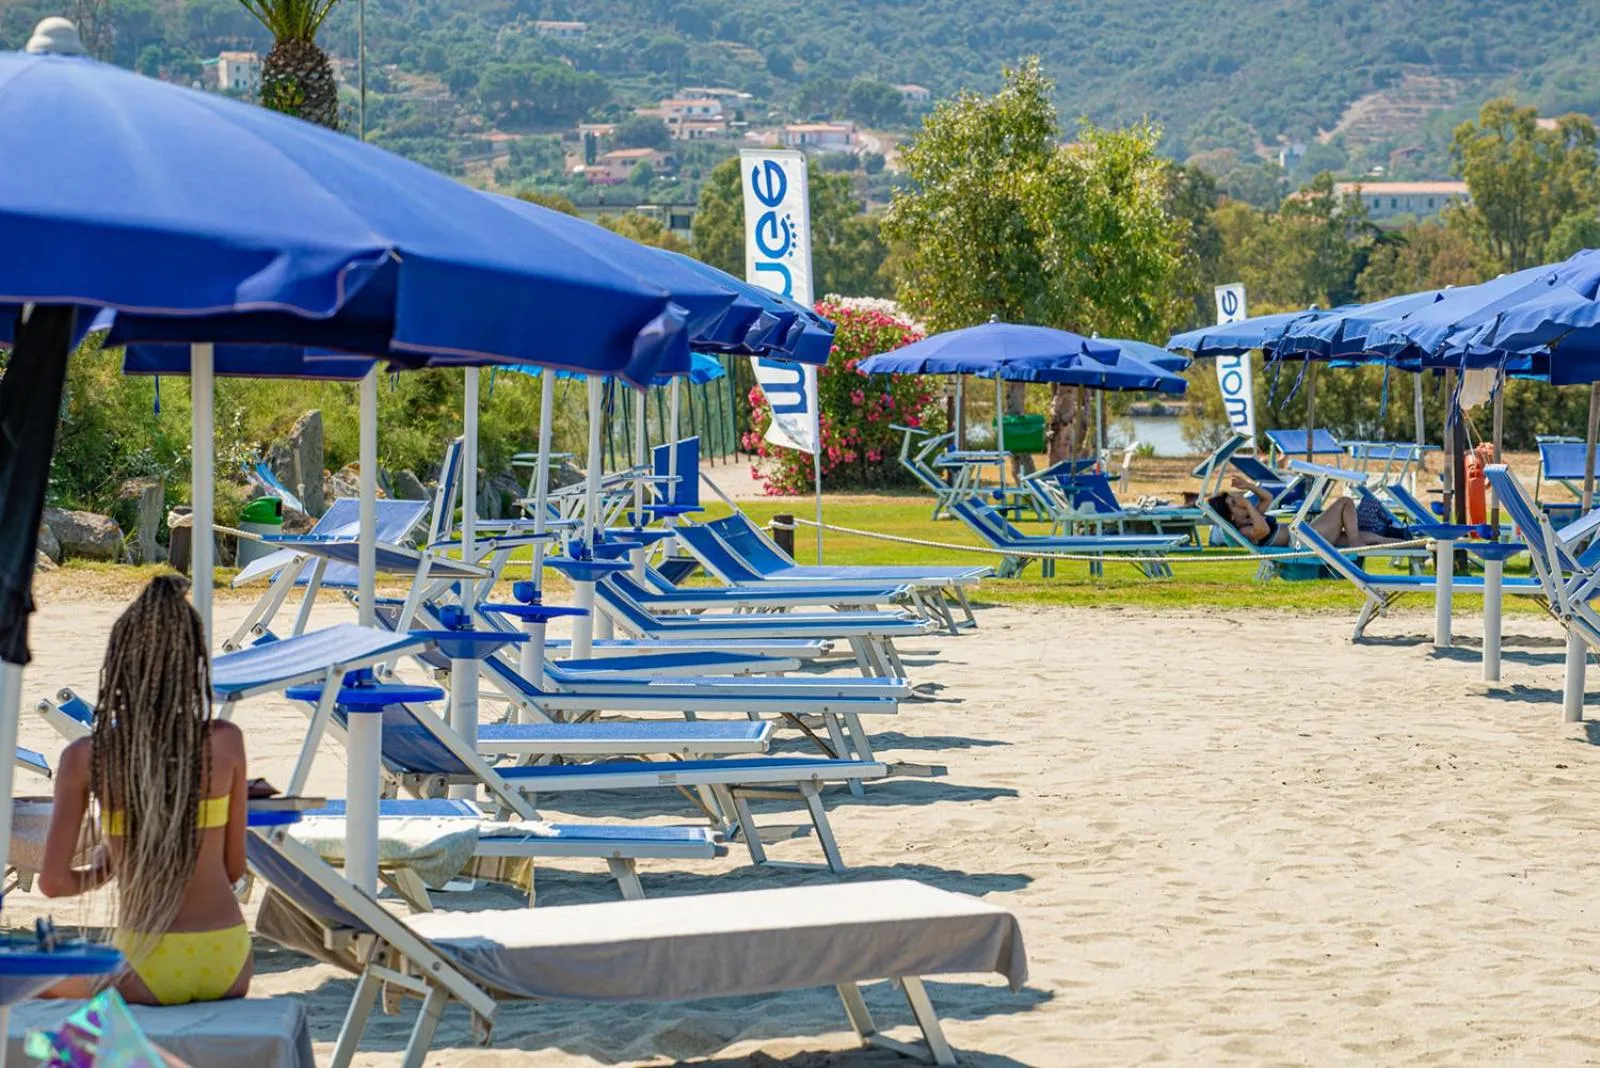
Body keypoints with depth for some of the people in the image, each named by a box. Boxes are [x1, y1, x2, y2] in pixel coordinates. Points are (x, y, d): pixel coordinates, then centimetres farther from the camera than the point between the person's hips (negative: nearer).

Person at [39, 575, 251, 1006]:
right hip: (228, 965, 2)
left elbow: (54, 882, -5)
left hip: (150, 972, -2)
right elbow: (234, 867, 4)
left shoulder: (86, 758, -7)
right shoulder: (225, 743, -3)